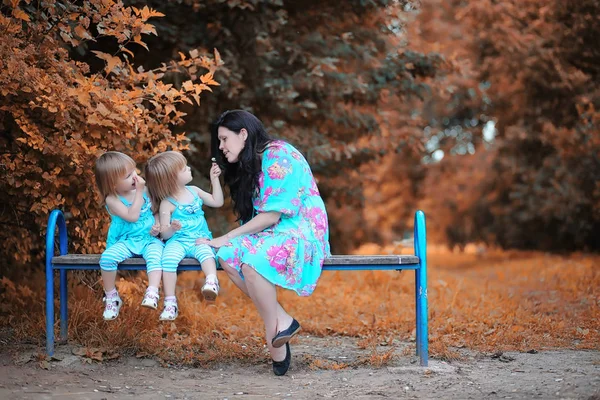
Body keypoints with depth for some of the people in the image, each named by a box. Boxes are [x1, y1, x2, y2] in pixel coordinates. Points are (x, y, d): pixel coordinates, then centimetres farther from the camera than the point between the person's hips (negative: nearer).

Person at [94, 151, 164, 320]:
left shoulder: (145, 190, 2)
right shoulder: (112, 200, -10)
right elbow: (132, 216, -24)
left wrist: (157, 226, -8)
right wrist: (139, 192, -20)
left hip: (149, 239, 2)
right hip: (126, 242, -1)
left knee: (154, 255, -34)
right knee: (107, 257, -29)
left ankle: (152, 293, -42)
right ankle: (111, 297, -10)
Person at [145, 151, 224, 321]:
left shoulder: (194, 191, 11)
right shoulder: (167, 204, -4)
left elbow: (217, 202, 19)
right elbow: (164, 234, -3)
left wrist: (215, 179, 13)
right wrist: (172, 229, -27)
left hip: (200, 239, 3)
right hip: (178, 241, -2)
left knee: (206, 252, -33)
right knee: (168, 258, -33)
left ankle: (211, 282, -58)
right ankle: (170, 302, -31)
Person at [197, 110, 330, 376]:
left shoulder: (278, 155, -13)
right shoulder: (249, 165, 17)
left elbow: (272, 215, -18)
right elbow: (253, 216, 14)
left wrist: (228, 237, -13)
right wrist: (226, 241, -3)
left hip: (301, 231, -8)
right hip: (270, 233, 8)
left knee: (251, 260, -35)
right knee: (228, 255, -22)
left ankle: (273, 334, -19)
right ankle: (282, 321, -18)